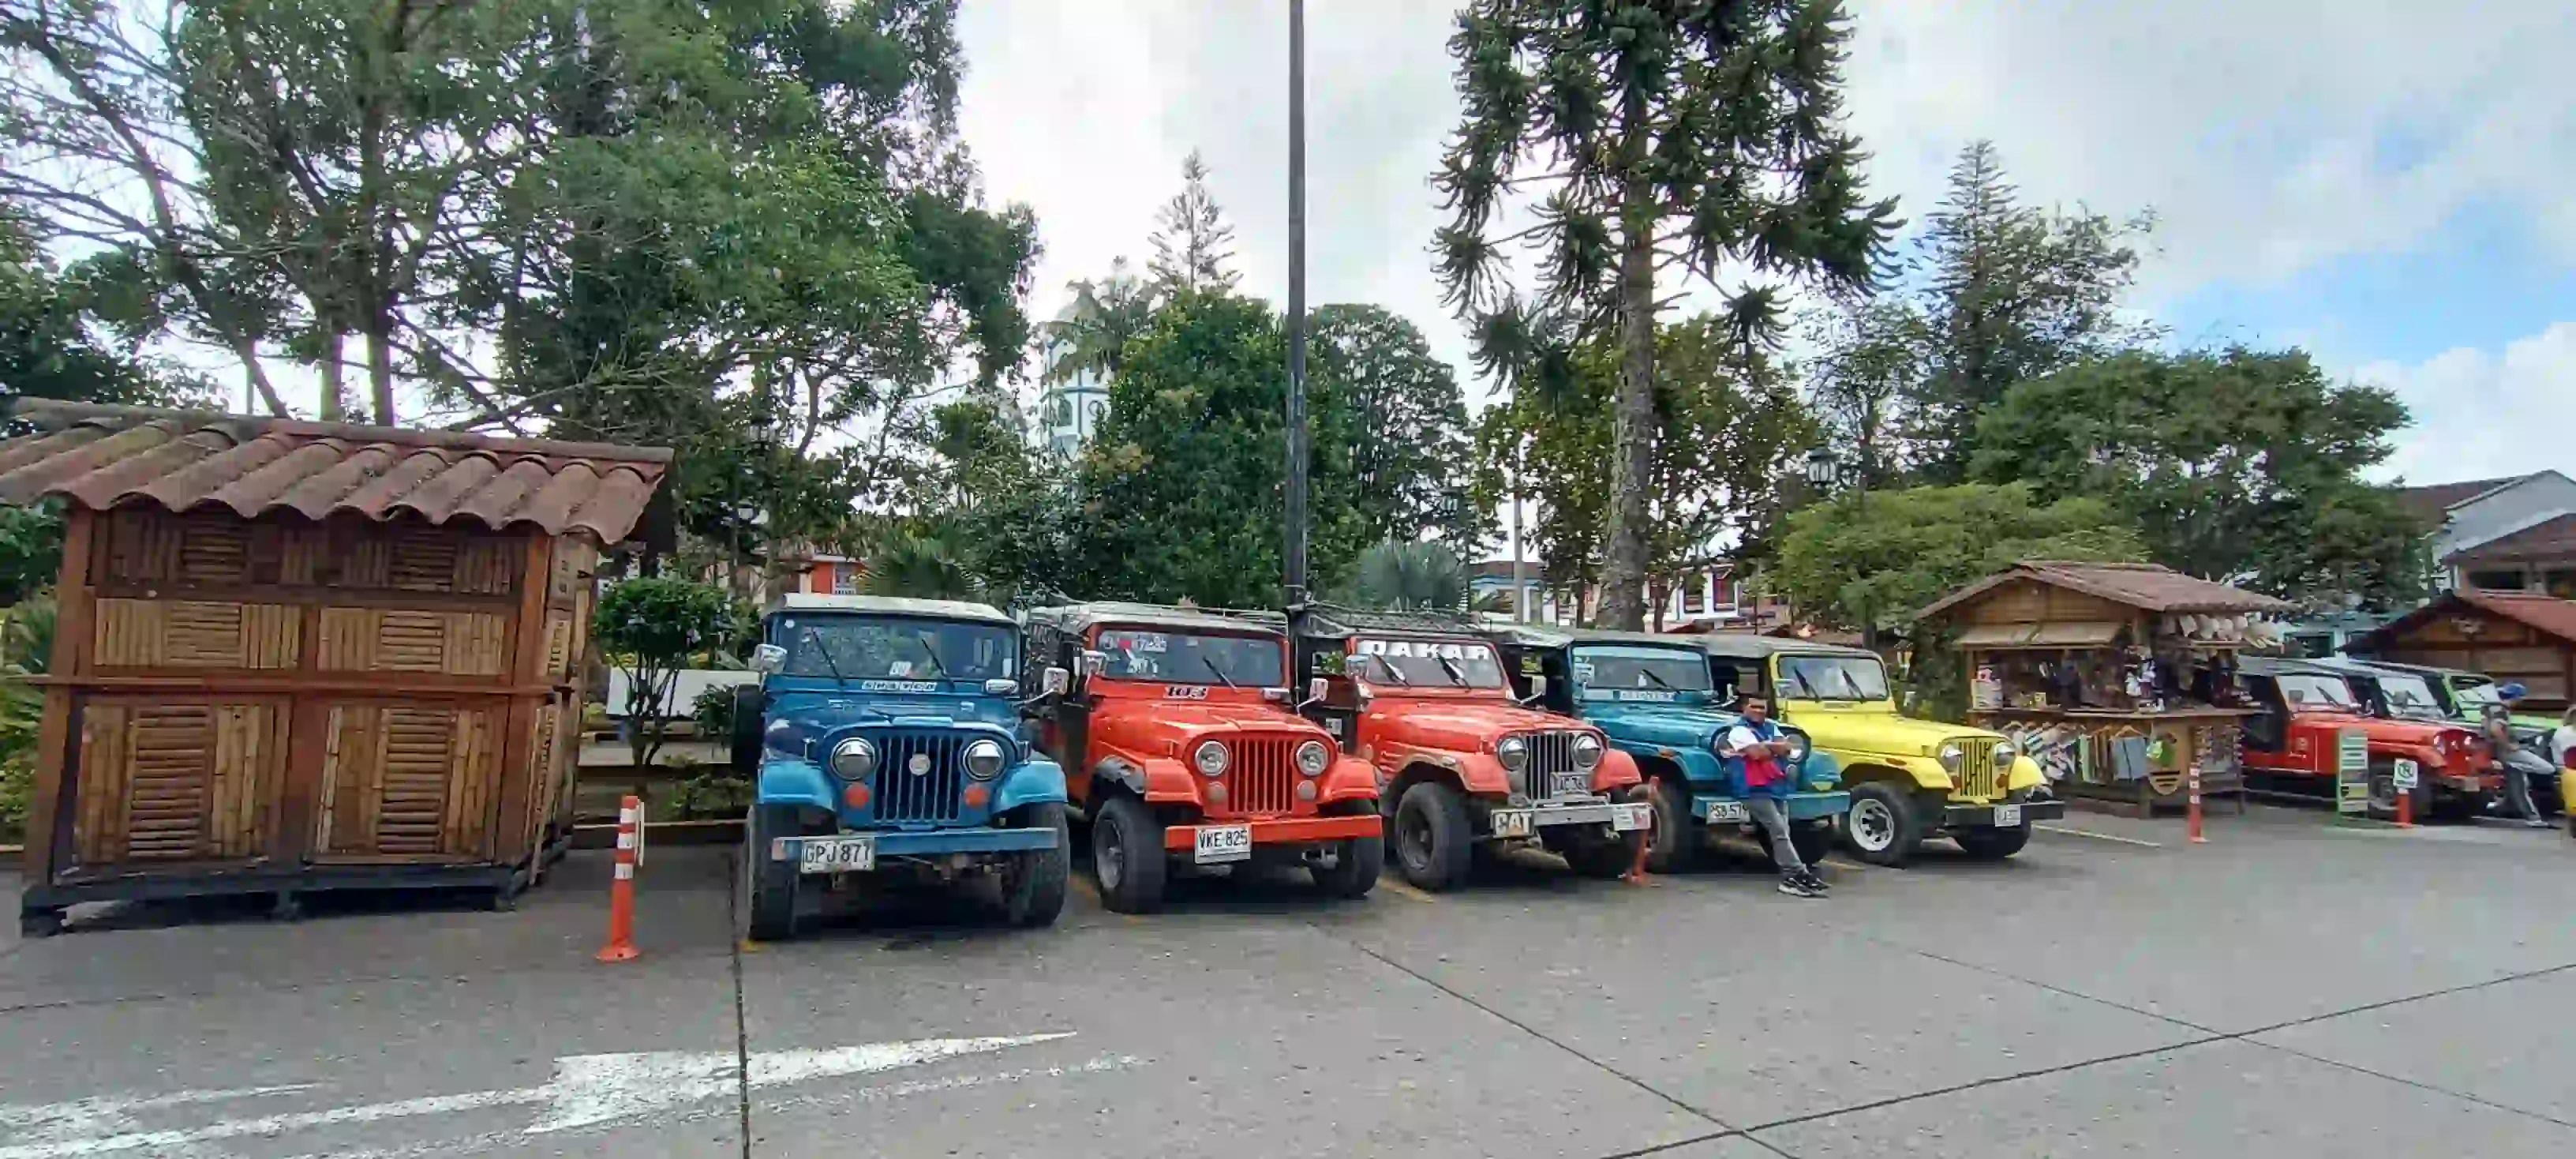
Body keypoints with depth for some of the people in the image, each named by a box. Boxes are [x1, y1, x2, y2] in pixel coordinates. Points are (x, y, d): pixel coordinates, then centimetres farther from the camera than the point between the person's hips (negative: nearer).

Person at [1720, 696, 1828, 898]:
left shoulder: (1771, 727, 19)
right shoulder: (1739, 730, -5)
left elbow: (1787, 747, 3)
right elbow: (1757, 753, -20)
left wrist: (1765, 746, -9)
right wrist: (1775, 749, -1)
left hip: (1778, 787, 8)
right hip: (1756, 790, -8)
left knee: (1782, 833, 5)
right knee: (1779, 831, -16)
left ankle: (1790, 878, 4)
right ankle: (1800, 874, -18)